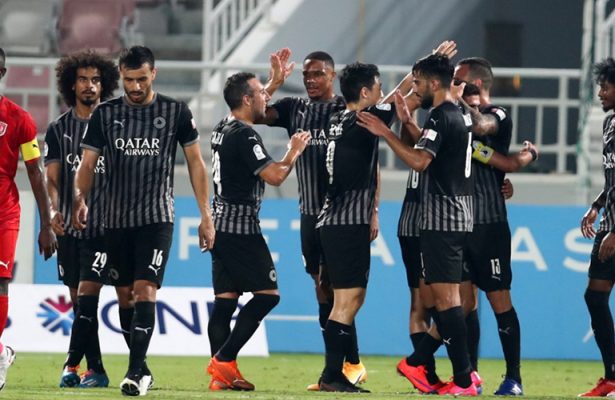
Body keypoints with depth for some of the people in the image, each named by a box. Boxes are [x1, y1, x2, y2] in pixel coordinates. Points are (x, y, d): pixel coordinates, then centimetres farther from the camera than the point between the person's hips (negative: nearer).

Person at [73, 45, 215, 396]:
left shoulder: (176, 112, 1)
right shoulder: (105, 114, 6)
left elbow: (195, 162, 7)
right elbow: (88, 163, 5)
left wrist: (206, 216, 3)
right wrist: (80, 199, -15)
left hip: (157, 218, -3)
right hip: (117, 219, 3)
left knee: (145, 290, -16)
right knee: (125, 296, 8)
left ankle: (136, 373, -23)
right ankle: (142, 369, 21)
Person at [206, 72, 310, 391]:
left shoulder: (223, 129, 14)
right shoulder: (244, 135, -15)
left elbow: (252, 111, 36)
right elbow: (274, 176, -21)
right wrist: (294, 152, -3)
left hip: (221, 222, 10)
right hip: (241, 226, -10)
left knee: (225, 298, 5)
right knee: (267, 294, -6)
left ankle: (221, 376, 0)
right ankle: (224, 359, -13)